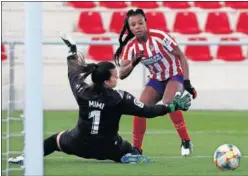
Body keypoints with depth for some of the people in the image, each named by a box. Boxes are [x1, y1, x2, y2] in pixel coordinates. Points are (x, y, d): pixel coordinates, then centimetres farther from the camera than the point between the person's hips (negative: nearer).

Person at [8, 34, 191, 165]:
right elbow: (147, 111, -16)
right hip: (107, 148, -2)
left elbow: (74, 73, 12)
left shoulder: (82, 92, -9)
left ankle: (26, 157, 20)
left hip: (81, 145, 3)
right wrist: (173, 107, -9)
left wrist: (73, 52, 29)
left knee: (57, 139, 29)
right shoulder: (119, 98, -17)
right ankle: (131, 157, -16)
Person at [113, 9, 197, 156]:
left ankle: (186, 142, -21)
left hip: (175, 75, -5)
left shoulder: (159, 36, -24)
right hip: (157, 79, 5)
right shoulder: (130, 46, -12)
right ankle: (136, 149, 5)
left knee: (168, 102, -32)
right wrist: (133, 64, -38)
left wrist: (187, 82, -22)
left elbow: (181, 56, -17)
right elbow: (122, 74, -17)